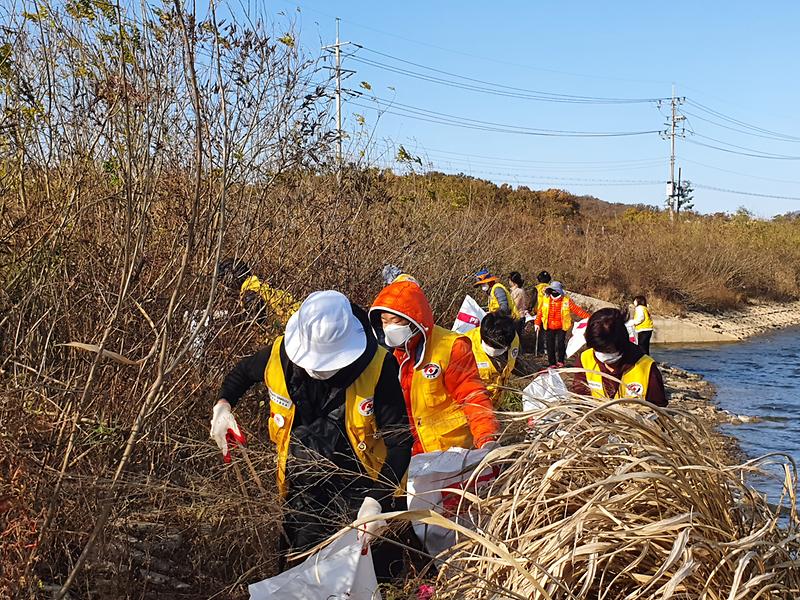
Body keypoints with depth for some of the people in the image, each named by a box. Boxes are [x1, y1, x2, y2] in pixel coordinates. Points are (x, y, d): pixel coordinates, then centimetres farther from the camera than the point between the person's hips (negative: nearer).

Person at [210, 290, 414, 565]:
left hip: (358, 496, -3)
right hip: (301, 496, 3)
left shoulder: (377, 367, -23)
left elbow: (400, 440, -19)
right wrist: (223, 404, -9)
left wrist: (377, 500, -30)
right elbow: (242, 371, 11)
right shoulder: (279, 355, -14)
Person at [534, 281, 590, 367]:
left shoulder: (566, 300, -4)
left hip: (561, 328, -2)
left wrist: (588, 317, -10)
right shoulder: (546, 299, 0)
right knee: (550, 346, 4)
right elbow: (540, 312, 7)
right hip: (549, 328, 2)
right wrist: (537, 323, 6)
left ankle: (560, 361, 11)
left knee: (561, 344, -9)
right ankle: (552, 363, 14)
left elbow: (577, 310, -4)